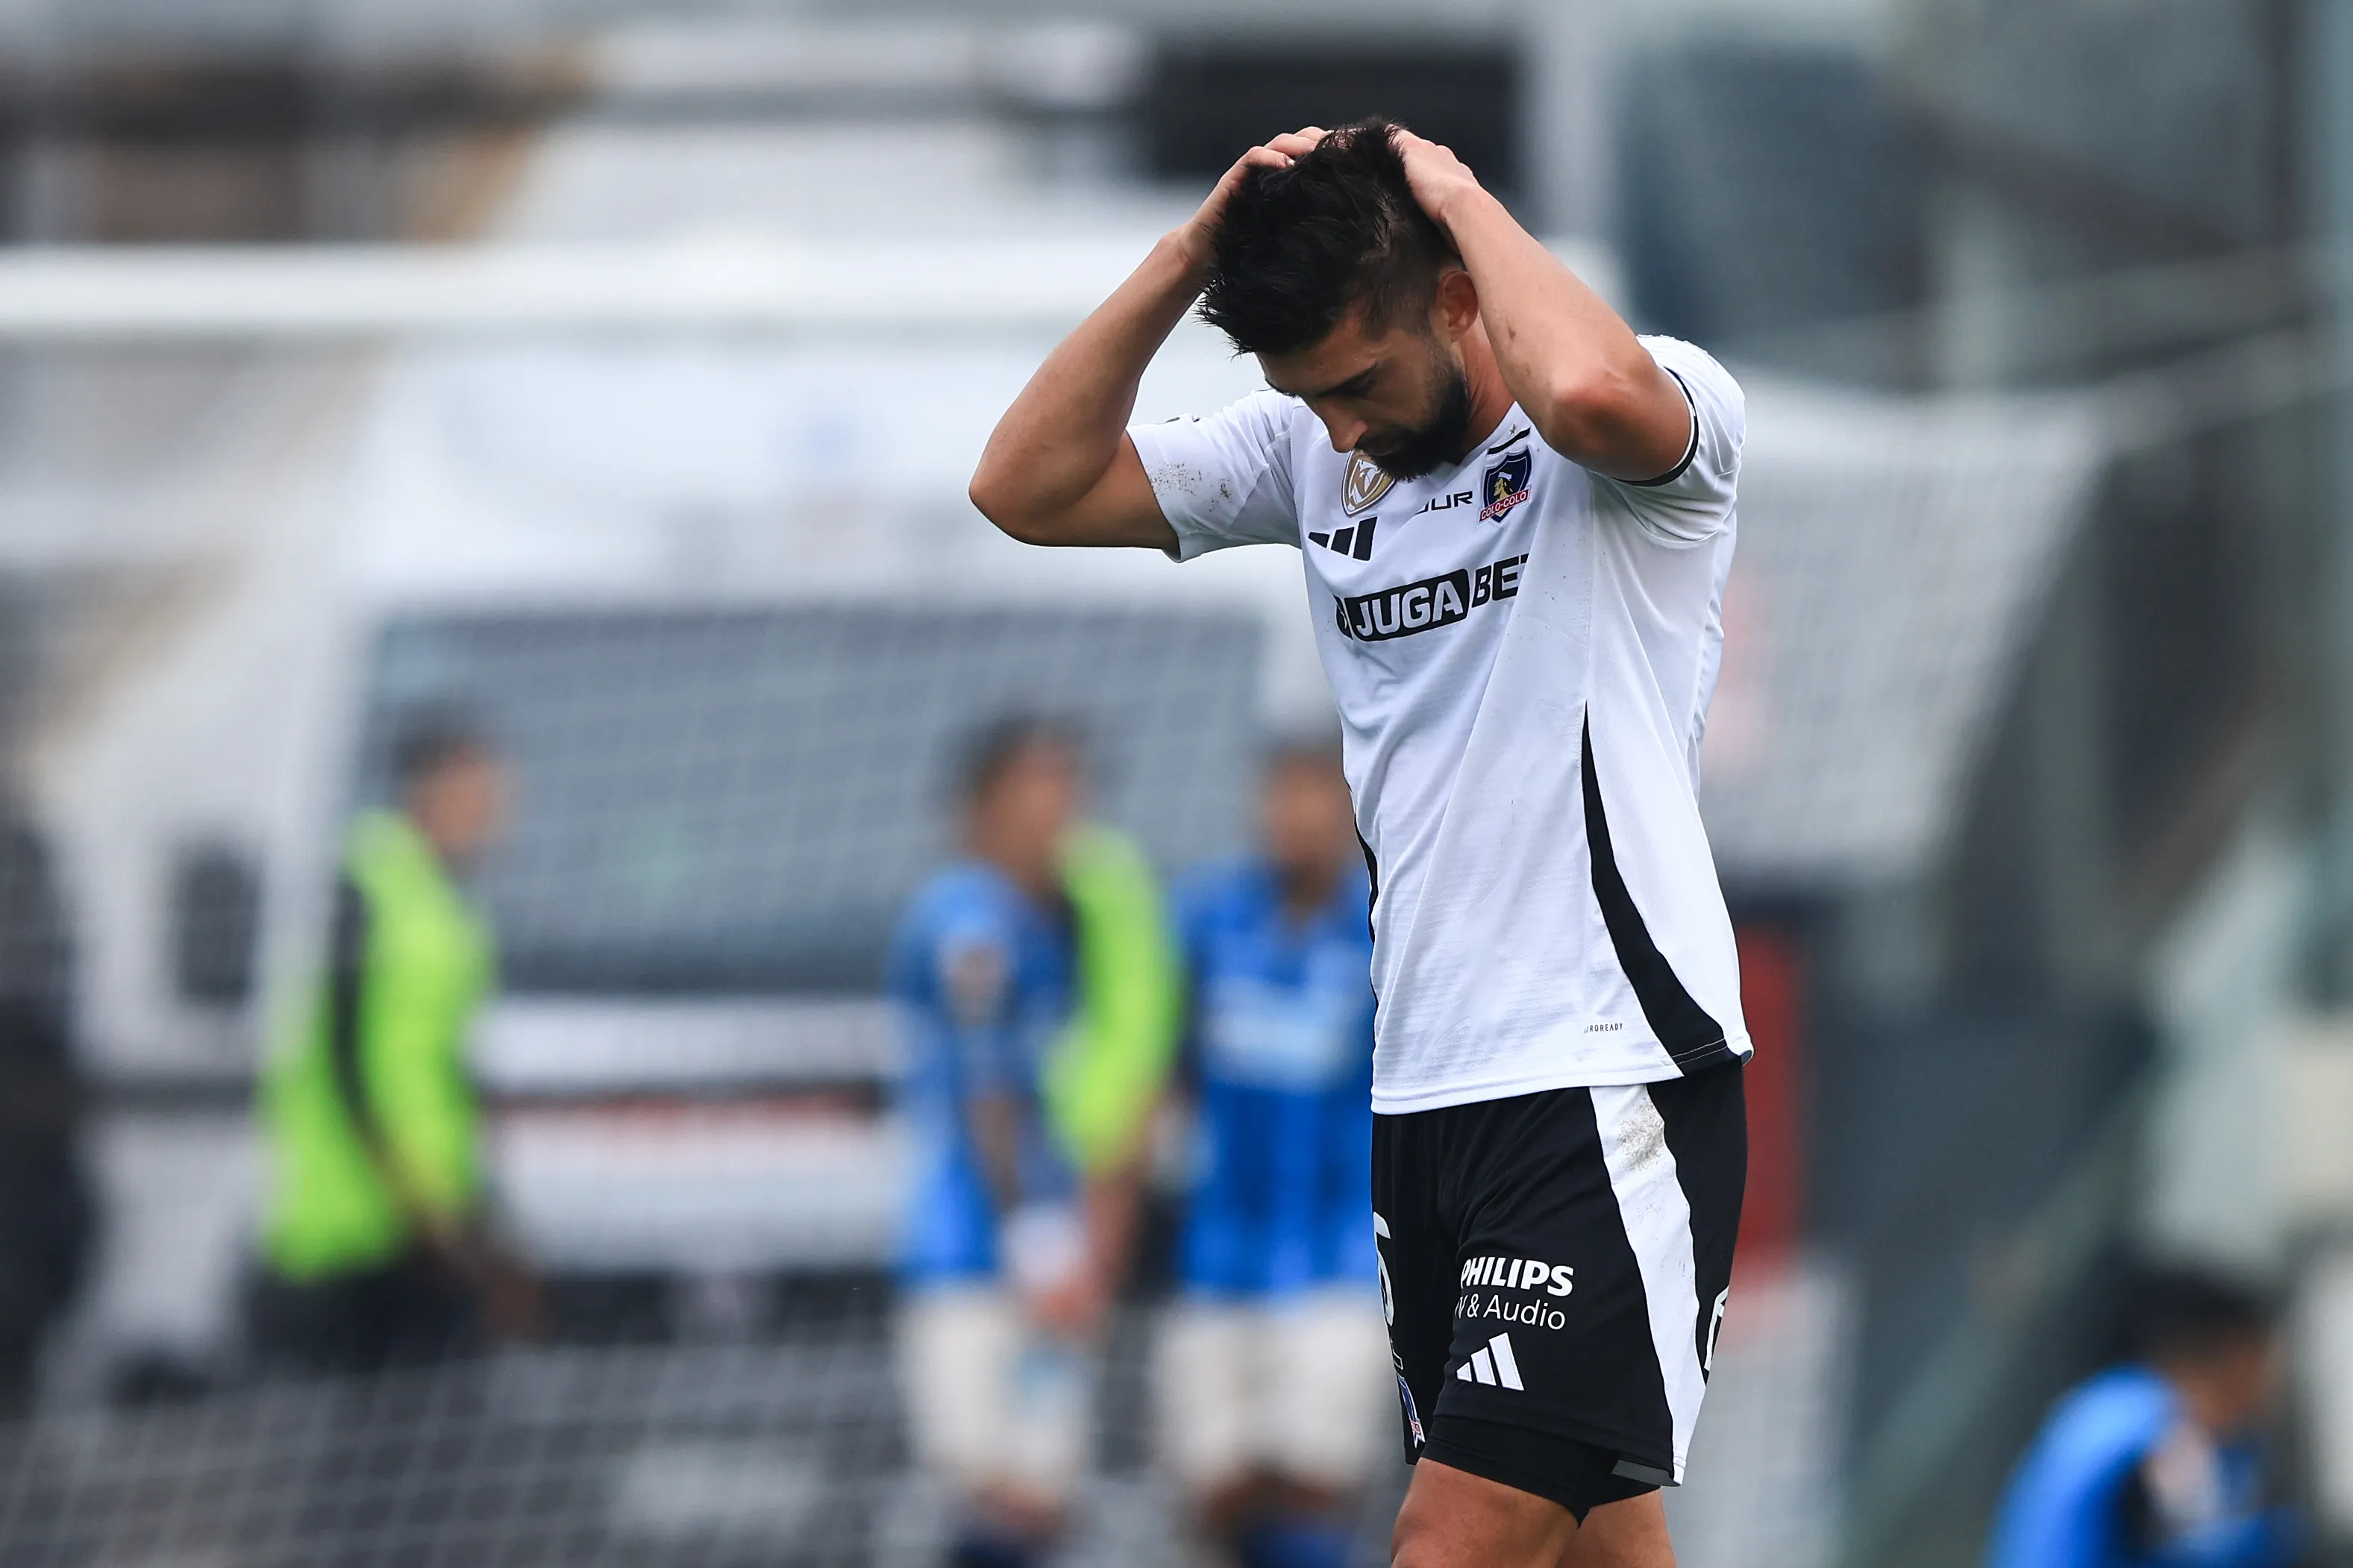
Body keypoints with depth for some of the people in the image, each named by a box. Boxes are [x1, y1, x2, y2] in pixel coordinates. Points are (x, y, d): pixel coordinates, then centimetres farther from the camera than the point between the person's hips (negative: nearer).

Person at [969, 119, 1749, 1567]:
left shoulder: (1659, 415, -8)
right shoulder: (1314, 451, 12)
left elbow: (1591, 390, -33)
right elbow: (1028, 488, 8)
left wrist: (1462, 196, -15)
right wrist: (1195, 254, -1)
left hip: (1612, 1080, -7)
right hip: (1425, 1092, 8)